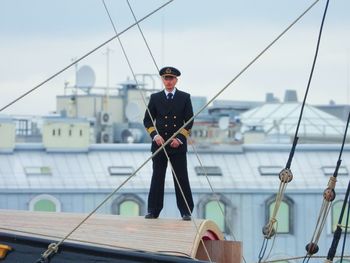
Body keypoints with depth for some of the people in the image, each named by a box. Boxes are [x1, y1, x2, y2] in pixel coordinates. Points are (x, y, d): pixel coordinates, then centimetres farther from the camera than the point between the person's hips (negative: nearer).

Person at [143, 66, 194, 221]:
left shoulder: (185, 98, 5)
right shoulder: (155, 98, 8)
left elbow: (189, 121, 3)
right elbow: (147, 120, 8)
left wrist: (180, 138, -8)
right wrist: (155, 135, -8)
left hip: (178, 145, -1)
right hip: (159, 143, 1)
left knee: (181, 178, -1)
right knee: (157, 178, 1)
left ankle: (186, 211, 3)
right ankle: (153, 211, 5)